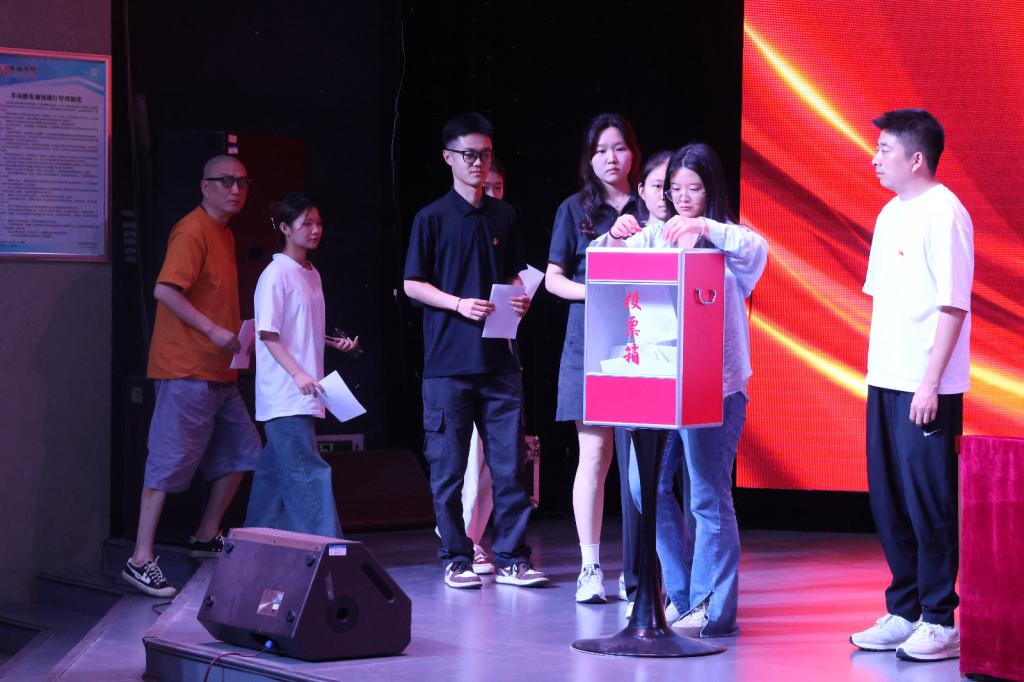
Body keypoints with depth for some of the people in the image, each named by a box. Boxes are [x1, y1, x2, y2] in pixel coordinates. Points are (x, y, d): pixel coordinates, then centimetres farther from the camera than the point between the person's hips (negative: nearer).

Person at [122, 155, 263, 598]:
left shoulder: (224, 234, 17)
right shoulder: (193, 230, -12)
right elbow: (165, 291, -23)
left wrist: (238, 332, 14)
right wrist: (214, 331, -22)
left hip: (219, 371, 10)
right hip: (186, 369, -10)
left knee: (240, 452, 14)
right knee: (170, 461, -9)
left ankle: (207, 537, 28)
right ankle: (140, 561, -7)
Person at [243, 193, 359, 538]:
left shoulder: (312, 274, 15)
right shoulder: (276, 274, -11)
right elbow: (268, 334, -15)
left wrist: (336, 342, 7)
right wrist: (298, 374, -25)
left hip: (305, 393, 9)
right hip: (284, 395, -9)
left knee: (276, 471, 14)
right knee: (308, 472, -13)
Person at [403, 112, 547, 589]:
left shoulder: (504, 217, 13)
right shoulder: (432, 218, 1)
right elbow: (412, 284, 0)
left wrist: (521, 299, -1)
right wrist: (458, 304, -13)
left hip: (499, 358, 3)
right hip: (448, 361, -3)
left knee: (508, 462, 1)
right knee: (448, 467, 1)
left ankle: (510, 557, 7)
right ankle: (455, 559, 10)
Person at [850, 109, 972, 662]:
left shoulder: (943, 214, -11)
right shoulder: (890, 214, 14)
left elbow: (953, 305, -16)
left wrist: (931, 382, -19)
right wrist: (878, 371, 15)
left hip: (927, 387, -8)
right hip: (886, 381, 8)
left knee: (929, 503, -3)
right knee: (888, 501, 12)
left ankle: (939, 621, 4)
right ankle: (904, 611, 21)